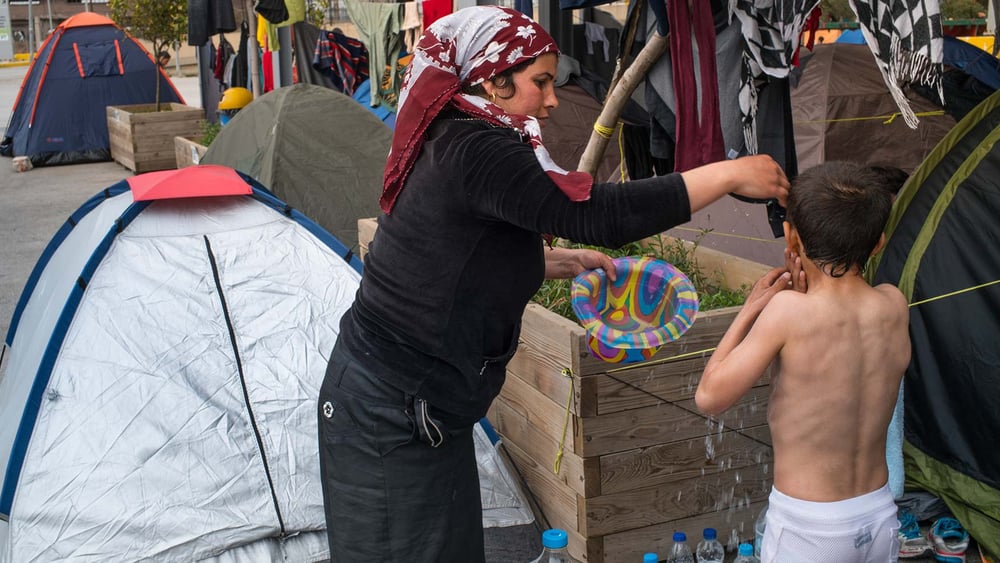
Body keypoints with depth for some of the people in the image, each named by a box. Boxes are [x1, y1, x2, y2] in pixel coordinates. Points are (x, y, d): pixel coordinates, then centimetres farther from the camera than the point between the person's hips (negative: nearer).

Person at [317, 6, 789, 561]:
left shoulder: (448, 140, 8)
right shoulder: (475, 151, -23)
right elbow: (599, 213, -29)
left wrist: (567, 261, 15)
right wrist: (728, 174, -20)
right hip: (392, 417, -9)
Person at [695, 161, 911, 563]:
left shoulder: (788, 311, -22)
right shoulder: (895, 306, -7)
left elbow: (710, 397, -14)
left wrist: (752, 307, -8)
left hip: (808, 528, -5)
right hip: (879, 517, 5)